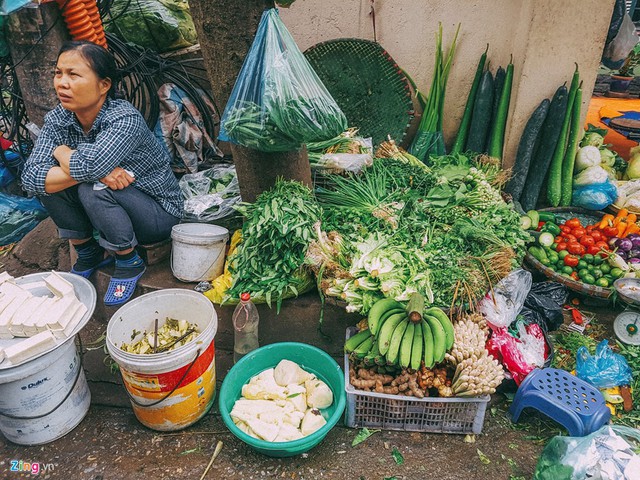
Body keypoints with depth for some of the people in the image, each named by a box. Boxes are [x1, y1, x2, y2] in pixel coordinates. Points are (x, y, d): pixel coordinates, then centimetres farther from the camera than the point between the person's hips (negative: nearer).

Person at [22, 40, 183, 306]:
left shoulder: (125, 119, -26)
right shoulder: (57, 119, -7)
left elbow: (86, 165, -42)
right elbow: (31, 177, -19)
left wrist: (61, 151, -18)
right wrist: (93, 171, -33)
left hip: (158, 213, -6)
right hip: (111, 212, 6)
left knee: (94, 189, -30)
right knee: (48, 180, -12)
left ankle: (129, 262, -7)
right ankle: (88, 254, 7)